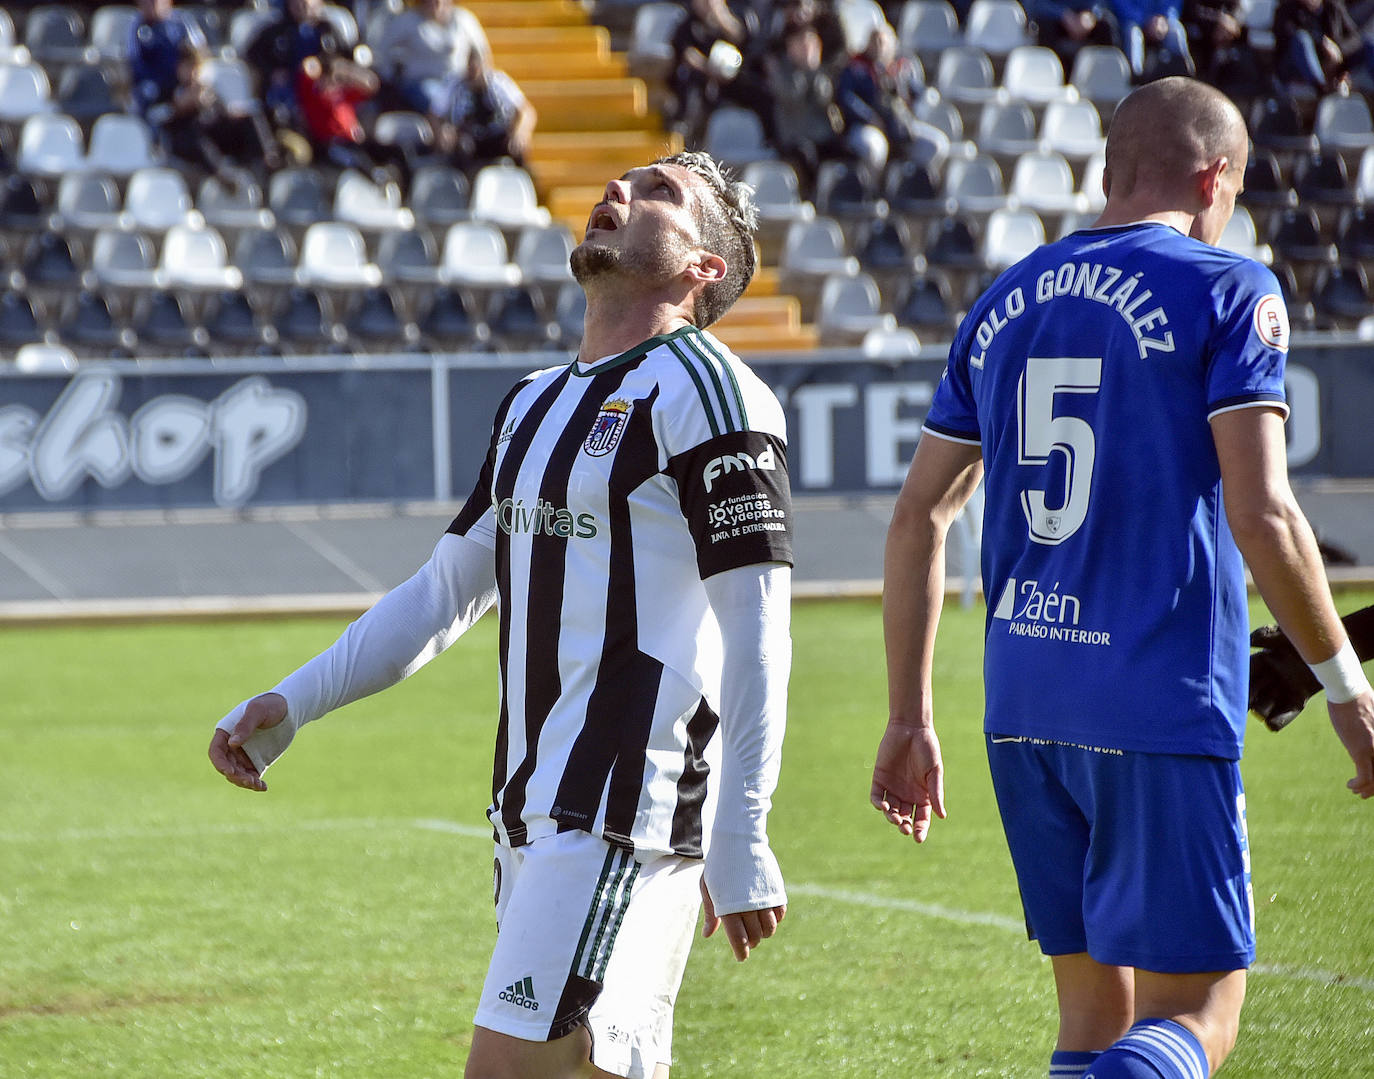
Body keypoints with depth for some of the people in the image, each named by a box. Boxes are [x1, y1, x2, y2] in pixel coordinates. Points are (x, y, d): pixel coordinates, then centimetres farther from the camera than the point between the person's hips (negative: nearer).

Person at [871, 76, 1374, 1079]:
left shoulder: (1007, 304, 14)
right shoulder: (1226, 291, -4)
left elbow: (919, 517, 14)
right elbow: (1261, 516, -12)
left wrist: (910, 717, 19)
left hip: (1025, 704, 6)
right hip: (1164, 703, -6)